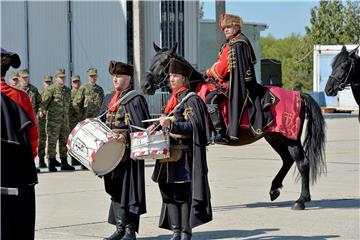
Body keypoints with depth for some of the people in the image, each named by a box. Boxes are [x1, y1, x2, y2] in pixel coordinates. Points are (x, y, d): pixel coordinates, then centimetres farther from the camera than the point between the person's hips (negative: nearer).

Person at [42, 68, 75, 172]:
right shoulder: (50, 89, -6)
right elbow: (44, 102, -3)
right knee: (52, 141, -3)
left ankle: (64, 163, 14)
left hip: (65, 119, 6)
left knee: (64, 141, 8)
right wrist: (49, 111, 4)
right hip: (53, 120, -6)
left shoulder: (68, 90, 13)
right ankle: (52, 164, 0)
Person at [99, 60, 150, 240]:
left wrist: (126, 136, -25)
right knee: (115, 189, 11)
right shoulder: (109, 99, 16)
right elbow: (101, 123, 20)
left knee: (129, 189, -4)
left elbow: (142, 126, -12)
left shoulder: (135, 99, -6)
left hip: (129, 152, -7)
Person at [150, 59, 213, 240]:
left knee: (183, 194, -4)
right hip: (169, 154, 8)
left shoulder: (192, 100, -8)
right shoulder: (174, 99, 17)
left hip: (183, 156, -8)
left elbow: (193, 127, -16)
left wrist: (170, 125, -25)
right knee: (169, 193, 9)